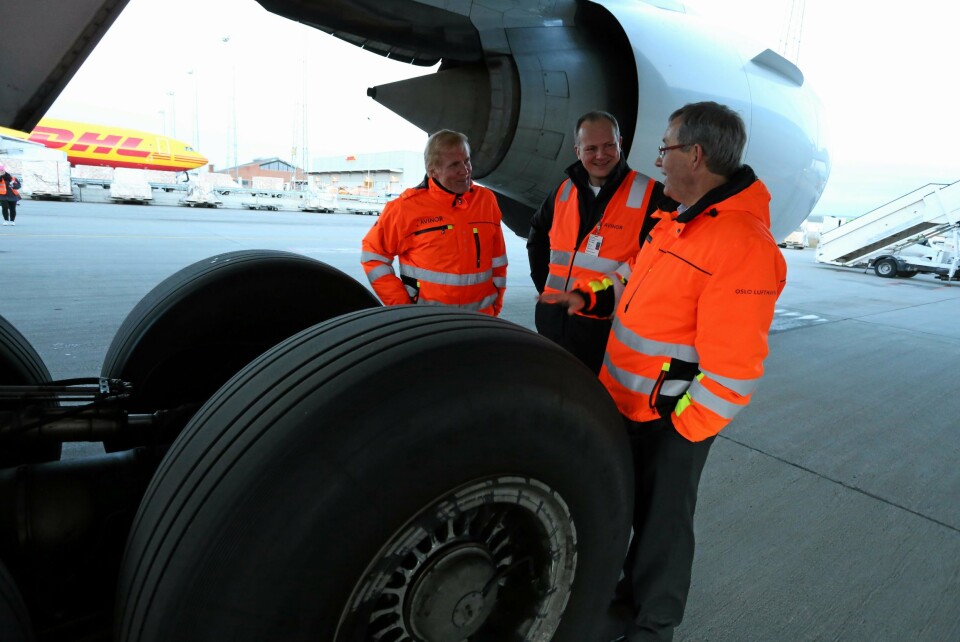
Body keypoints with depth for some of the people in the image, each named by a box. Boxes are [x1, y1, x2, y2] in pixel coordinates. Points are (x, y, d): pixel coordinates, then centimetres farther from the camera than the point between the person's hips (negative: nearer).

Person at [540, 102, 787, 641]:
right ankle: (630, 592, 51)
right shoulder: (678, 221, 7)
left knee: (662, 520, 13)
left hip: (670, 420, -9)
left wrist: (680, 429, -18)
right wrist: (589, 298, 7)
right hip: (626, 403, 9)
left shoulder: (742, 244, -25)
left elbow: (731, 368, -24)